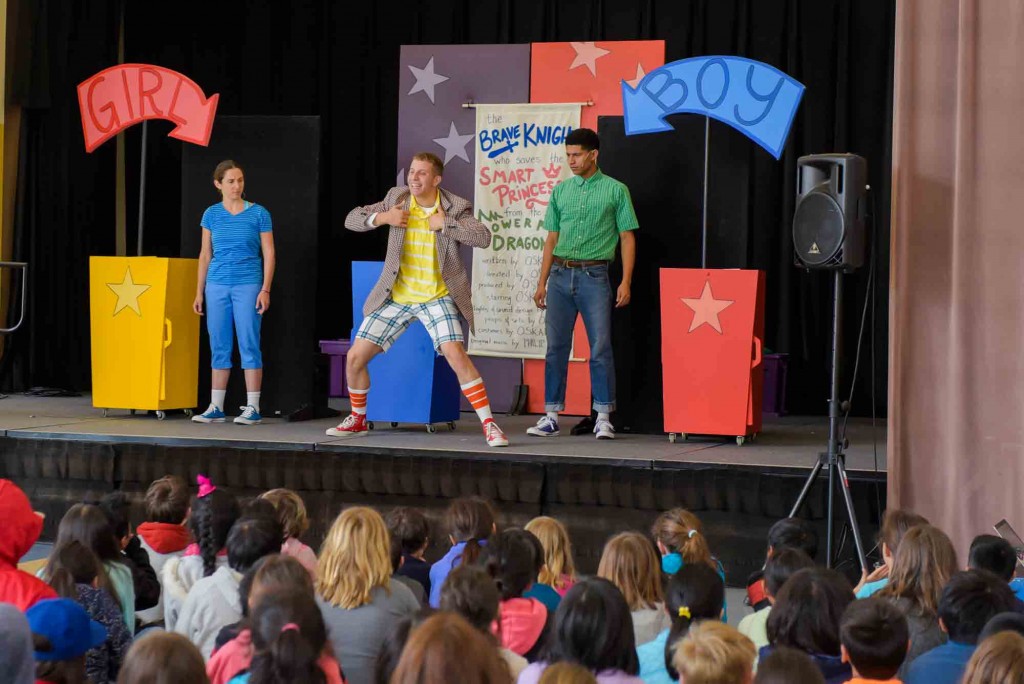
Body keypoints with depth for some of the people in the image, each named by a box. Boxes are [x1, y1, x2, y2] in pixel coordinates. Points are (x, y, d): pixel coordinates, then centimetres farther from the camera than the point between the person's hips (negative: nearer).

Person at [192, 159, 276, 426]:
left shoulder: (258, 214, 0)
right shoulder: (211, 214, 8)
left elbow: (269, 254, 1)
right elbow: (205, 254, 13)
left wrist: (265, 290, -8)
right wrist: (199, 292, 10)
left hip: (247, 285, -3)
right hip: (217, 286, 3)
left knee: (249, 346, -4)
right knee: (219, 348, 6)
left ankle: (253, 409, -2)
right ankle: (216, 408, 11)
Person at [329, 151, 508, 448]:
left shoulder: (455, 207, -9)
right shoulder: (397, 198, 0)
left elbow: (483, 237, -24)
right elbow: (351, 220, 2)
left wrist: (444, 224, -25)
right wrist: (382, 218, -15)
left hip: (436, 298, -4)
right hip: (395, 297, 4)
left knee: (456, 354, -24)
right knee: (354, 358, 2)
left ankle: (489, 425, -16)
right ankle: (358, 420, 27)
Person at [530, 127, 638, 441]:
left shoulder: (615, 191, 2)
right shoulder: (560, 191, 13)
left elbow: (627, 238, 1)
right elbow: (551, 240, 16)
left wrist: (626, 282, -8)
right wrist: (542, 282, 10)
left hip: (594, 276, -4)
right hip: (560, 275, 4)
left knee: (600, 347, -5)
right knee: (556, 347, 3)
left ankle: (603, 417, 0)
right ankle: (551, 416, 7)